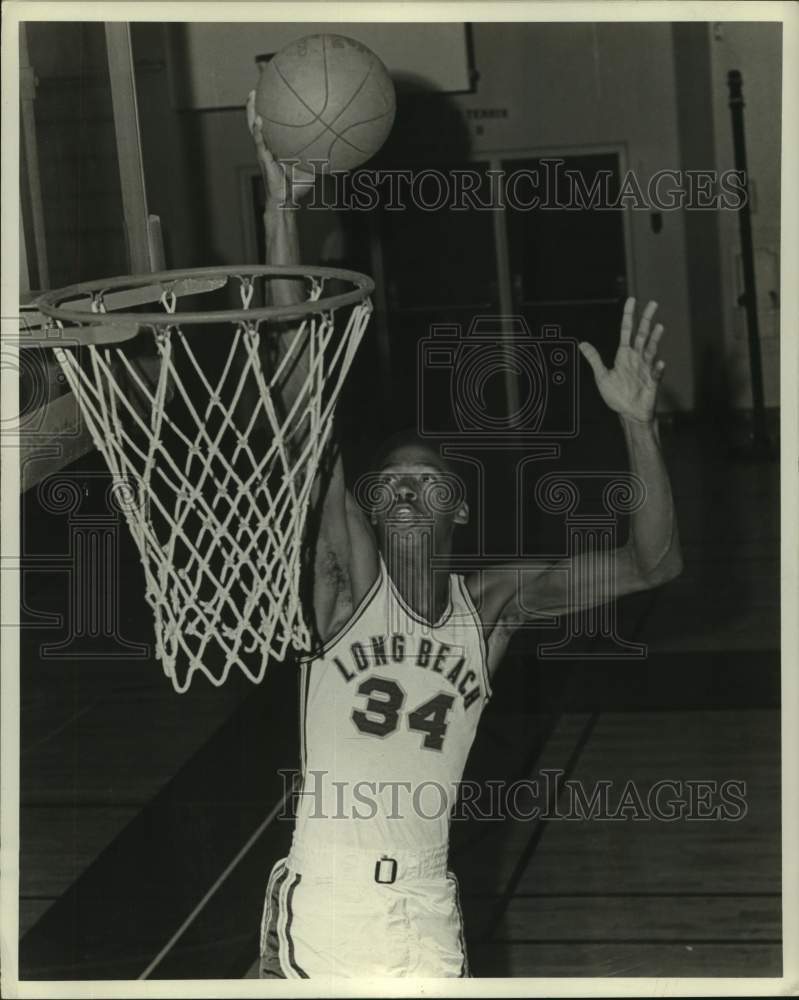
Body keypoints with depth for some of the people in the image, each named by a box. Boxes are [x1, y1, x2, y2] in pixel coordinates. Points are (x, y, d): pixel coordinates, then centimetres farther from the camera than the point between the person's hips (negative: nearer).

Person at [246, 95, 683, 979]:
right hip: (315, 917, -2)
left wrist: (636, 423, -18)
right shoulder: (347, 577, -4)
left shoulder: (493, 606, 3)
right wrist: (281, 209, -20)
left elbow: (652, 563, -5)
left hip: (425, 928, 2)